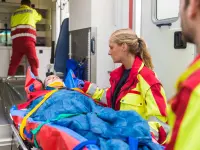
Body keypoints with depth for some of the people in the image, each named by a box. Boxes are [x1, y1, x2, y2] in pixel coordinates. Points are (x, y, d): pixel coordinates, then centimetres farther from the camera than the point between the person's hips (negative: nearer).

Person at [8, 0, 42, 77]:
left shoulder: (14, 13, 25)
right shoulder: (32, 11, 19)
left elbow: (12, 25, 21)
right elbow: (39, 17, 39)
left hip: (16, 38, 3)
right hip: (27, 38, -3)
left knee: (14, 61, 5)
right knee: (33, 60, -5)